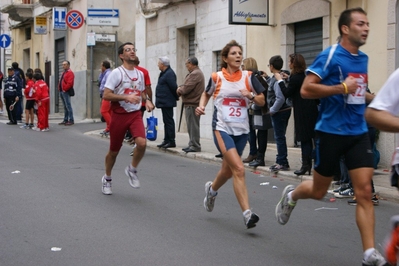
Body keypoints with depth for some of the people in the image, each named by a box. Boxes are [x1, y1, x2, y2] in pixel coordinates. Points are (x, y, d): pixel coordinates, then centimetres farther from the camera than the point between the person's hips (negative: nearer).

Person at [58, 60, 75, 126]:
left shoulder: (70, 73, -9)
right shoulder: (64, 73, 21)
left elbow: (70, 83, -19)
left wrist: (65, 89, -17)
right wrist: (60, 89, 12)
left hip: (66, 92, -10)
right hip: (62, 91, 10)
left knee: (68, 106, -10)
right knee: (65, 106, 11)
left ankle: (71, 120, -8)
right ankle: (65, 120, 15)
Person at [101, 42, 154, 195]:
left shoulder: (140, 74, 9)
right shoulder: (116, 73, -9)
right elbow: (106, 95, -15)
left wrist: (146, 101, 4)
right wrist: (126, 97, -24)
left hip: (135, 114, 4)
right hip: (119, 115, -3)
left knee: (142, 143, -21)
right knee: (114, 150, 7)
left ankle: (132, 170, 5)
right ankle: (107, 178, 31)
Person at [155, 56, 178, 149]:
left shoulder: (169, 74, -17)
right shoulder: (164, 73, 16)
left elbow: (173, 87, -20)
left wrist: (176, 97, -7)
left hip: (167, 102, -11)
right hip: (164, 102, 11)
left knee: (168, 121, -8)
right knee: (166, 121, 14)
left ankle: (171, 141, -5)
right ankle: (166, 140, 21)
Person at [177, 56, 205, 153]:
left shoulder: (195, 74, -17)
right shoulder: (196, 73, 19)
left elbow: (187, 88, -20)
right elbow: (186, 86, 21)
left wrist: (179, 90, -1)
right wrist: (180, 89, 3)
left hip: (192, 104, -11)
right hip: (191, 103, 11)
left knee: (193, 125, -7)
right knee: (191, 125, 15)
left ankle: (195, 146, -5)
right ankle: (192, 145, 21)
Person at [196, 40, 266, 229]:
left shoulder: (248, 76, 2)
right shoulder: (216, 77, -1)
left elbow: (262, 101, 5)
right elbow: (206, 93, 19)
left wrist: (251, 95, -15)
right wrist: (201, 106, 1)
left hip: (241, 130, 4)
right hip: (222, 129, -4)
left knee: (228, 169, 17)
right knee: (239, 169, -20)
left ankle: (212, 189, 50)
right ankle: (247, 214, -22)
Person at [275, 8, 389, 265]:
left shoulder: (363, 59, 10)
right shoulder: (330, 56, -12)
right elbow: (306, 90, -18)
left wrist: (374, 98, 9)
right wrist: (342, 88, -22)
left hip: (359, 133, 5)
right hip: (331, 132, -5)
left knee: (365, 191, -6)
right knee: (319, 191, 9)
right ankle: (291, 195, 43)